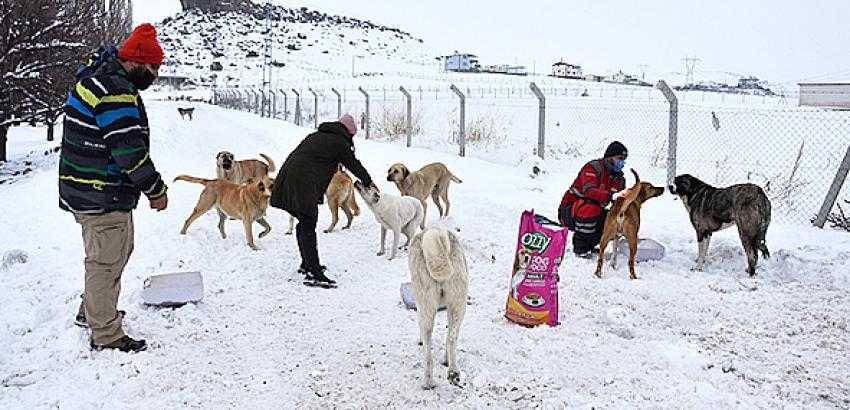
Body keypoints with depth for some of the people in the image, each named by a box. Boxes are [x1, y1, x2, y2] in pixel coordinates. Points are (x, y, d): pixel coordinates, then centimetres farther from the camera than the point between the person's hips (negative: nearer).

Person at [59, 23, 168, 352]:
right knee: (106, 261, 0)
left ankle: (92, 311, 41)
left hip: (84, 189, 11)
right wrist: (155, 189, -13)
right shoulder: (116, 91, -21)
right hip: (103, 197, -11)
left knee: (118, 250, 25)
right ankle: (106, 335, 11)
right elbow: (130, 150, -24)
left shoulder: (96, 77, 14)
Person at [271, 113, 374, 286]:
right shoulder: (339, 142, 3)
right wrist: (368, 182, 26)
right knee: (308, 228, -9)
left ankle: (307, 264, 30)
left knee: (304, 224, 19)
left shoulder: (316, 135, 25)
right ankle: (313, 272, -11)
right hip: (304, 185, -8)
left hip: (288, 178, 8)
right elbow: (354, 165, 11)